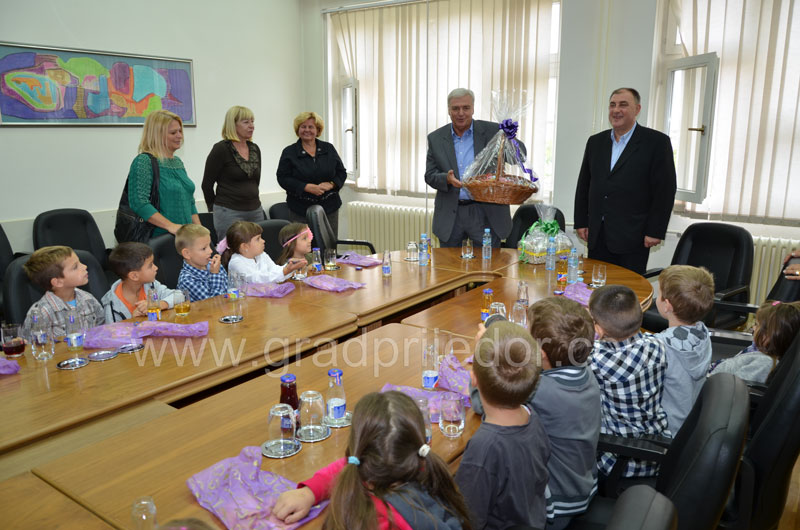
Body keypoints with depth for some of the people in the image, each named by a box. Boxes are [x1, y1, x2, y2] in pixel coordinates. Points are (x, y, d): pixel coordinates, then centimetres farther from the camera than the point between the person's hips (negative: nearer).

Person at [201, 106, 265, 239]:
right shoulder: (221, 149, -8)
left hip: (256, 211, 6)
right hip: (230, 213, -6)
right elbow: (207, 184, -3)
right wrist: (214, 207, 6)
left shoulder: (255, 149, 11)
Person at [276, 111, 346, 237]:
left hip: (329, 208, 3)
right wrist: (308, 187, -17)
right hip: (300, 211, -2)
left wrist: (331, 184, -10)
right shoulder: (289, 152, 3)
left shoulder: (329, 149, 10)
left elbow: (342, 173, 12)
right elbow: (283, 178, -5)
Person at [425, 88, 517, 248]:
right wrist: (447, 179, -18)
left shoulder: (491, 131, -1)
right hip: (450, 216, 2)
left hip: (486, 213, -1)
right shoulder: (435, 138, 4)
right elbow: (430, 176, 4)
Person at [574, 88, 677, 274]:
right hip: (597, 237, 4)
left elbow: (665, 190, -5)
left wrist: (655, 231, -10)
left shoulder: (657, 142, -2)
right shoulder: (596, 142, 13)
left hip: (632, 238, -4)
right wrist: (581, 222, 9)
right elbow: (583, 185, 15)